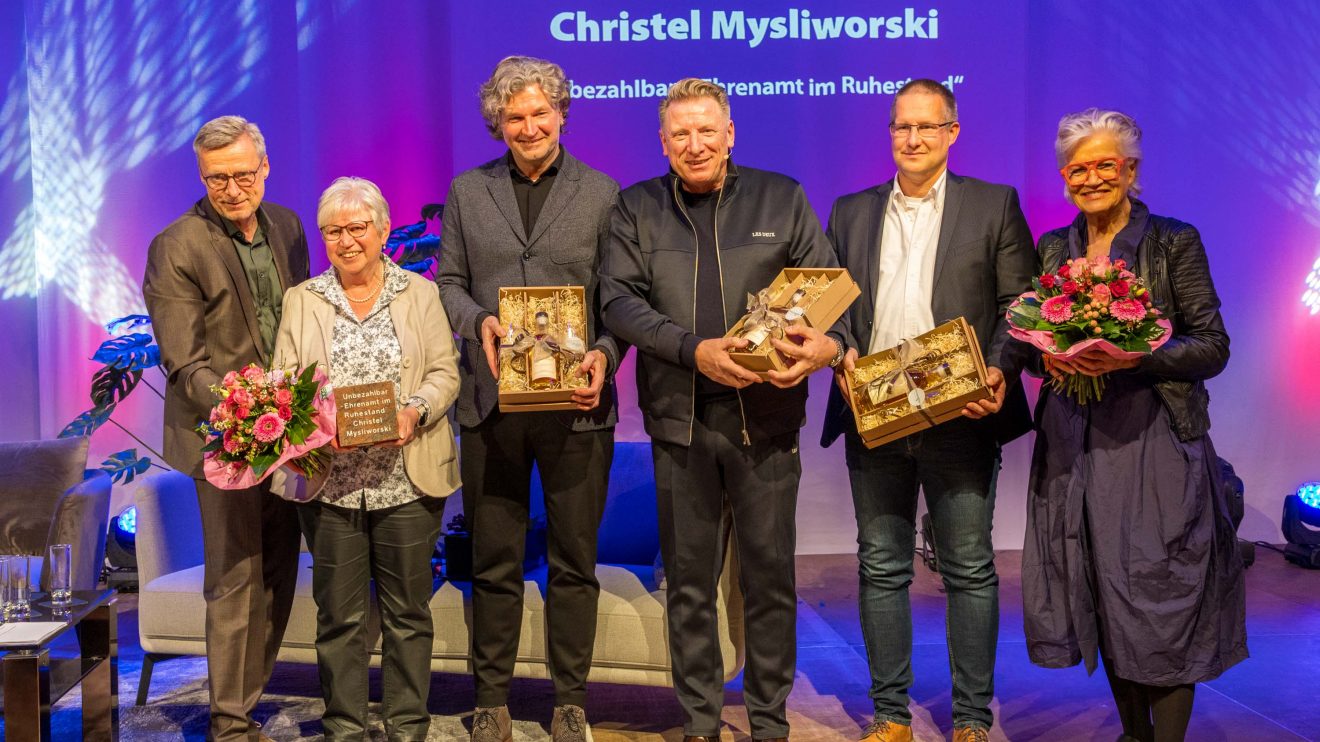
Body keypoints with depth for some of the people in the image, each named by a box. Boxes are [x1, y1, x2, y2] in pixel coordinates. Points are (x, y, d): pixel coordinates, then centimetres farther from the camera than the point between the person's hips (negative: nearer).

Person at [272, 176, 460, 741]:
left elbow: (445, 373, 3)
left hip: (407, 478, 0)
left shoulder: (419, 293, 9)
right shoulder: (301, 301, 11)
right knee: (339, 614, 6)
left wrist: (415, 410, -16)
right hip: (330, 481, 1)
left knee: (407, 610, 7)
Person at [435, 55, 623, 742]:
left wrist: (605, 356, -15)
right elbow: (449, 282, 10)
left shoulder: (602, 194, 5)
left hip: (576, 402, -1)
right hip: (492, 399, 1)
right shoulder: (467, 192, 11)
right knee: (494, 561, 9)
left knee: (573, 560, 8)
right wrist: (478, 321, -10)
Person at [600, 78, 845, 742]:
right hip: (679, 417, 1)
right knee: (689, 579, 8)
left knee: (770, 573, 5)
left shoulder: (782, 198, 7)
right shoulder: (637, 209, 7)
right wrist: (694, 349, -18)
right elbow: (619, 299, -4)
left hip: (766, 414, 0)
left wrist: (829, 343, -19)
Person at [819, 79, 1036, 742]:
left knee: (969, 569, 3)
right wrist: (841, 351, -7)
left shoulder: (994, 206, 6)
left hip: (961, 418, -2)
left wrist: (1000, 372, -14)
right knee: (880, 570, 8)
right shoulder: (851, 213, 14)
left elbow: (1022, 306, 2)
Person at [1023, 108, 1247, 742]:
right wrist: (1048, 354, -7)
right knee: (1102, 595, 8)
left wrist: (1135, 355, -19)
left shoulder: (1174, 242, -1)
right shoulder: (1053, 248, 12)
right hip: (1075, 441, 4)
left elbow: (1213, 347, -3)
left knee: (1162, 596, -4)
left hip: (1156, 442, -4)